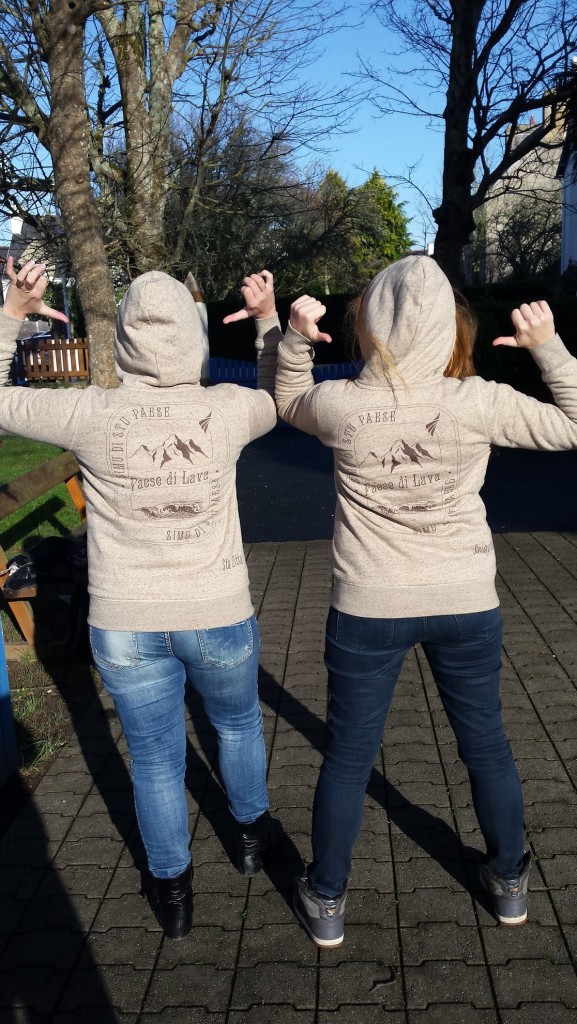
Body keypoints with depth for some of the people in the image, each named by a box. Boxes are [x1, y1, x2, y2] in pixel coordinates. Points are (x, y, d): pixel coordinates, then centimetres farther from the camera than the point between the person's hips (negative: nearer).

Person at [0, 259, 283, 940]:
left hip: (125, 624, 0)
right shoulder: (225, 411, -14)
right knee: (238, 724, 29)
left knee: (155, 760, 18)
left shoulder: (93, 417, -16)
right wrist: (268, 318, 18)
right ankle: (251, 834, 51)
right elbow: (279, 397, 11)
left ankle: (172, 891, 37)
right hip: (217, 616, 1)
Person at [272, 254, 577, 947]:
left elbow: (288, 403, 10)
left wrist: (295, 339, -1)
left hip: (367, 609, 0)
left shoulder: (340, 406, -14)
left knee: (347, 757, 16)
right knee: (486, 745, 22)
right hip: (466, 604, 1)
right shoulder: (478, 403, -15)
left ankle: (326, 901, 34)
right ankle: (510, 883, 44)